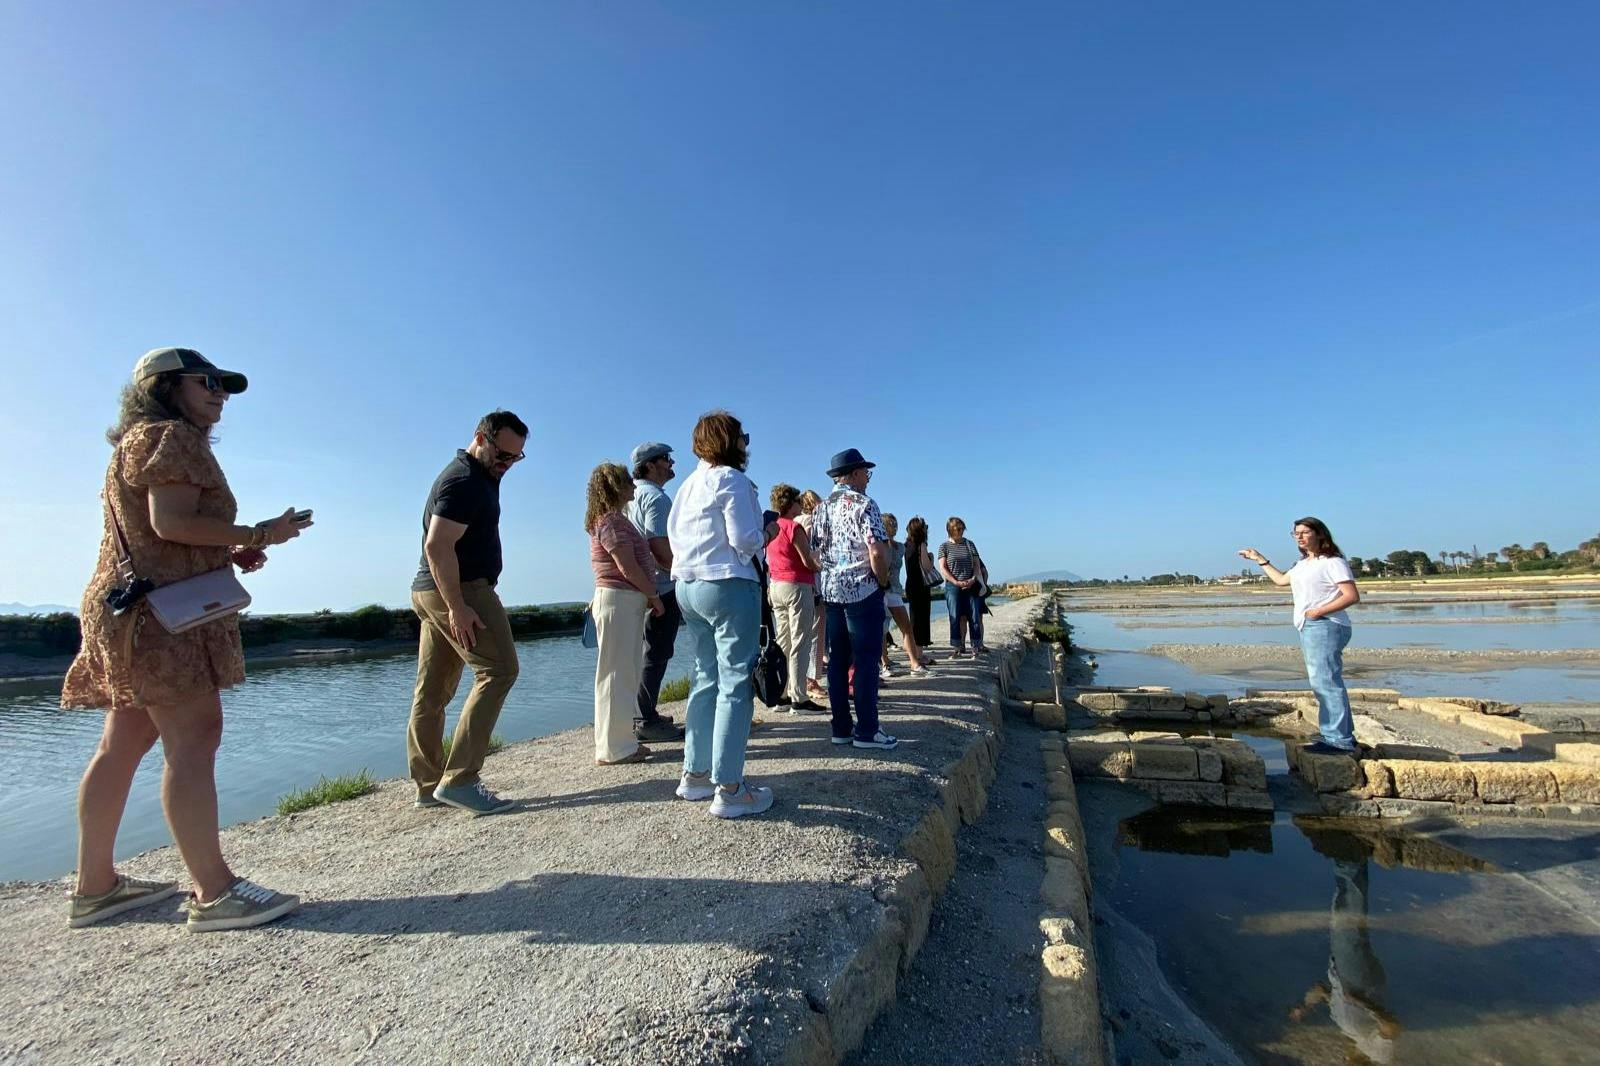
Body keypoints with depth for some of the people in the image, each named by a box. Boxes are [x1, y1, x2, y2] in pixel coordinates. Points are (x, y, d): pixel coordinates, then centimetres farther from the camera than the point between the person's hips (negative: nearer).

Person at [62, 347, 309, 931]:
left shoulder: (140, 443, 25)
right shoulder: (170, 436, -7)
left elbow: (152, 539, 21)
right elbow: (172, 522, -19)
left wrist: (229, 555, 13)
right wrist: (258, 535, -12)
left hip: (130, 610, 11)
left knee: (123, 747, 12)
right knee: (193, 740, -14)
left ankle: (94, 885, 21)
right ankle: (214, 893, -13)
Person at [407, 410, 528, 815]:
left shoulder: (478, 476, 20)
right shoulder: (464, 480, -13)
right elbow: (438, 546, -22)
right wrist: (458, 608, -25)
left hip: (432, 592, 11)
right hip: (459, 590, -11)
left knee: (433, 691, 9)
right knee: (498, 670, -12)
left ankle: (428, 786, 16)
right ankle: (459, 779, -13)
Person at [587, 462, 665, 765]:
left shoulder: (608, 519, 19)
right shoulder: (613, 521, -13)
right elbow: (628, 567, -19)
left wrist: (646, 597, 17)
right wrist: (654, 597, -10)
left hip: (625, 602, 10)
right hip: (620, 601, -10)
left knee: (626, 673, 14)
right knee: (617, 673, -5)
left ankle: (620, 741, 23)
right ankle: (614, 748, 1)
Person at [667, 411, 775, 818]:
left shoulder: (689, 484, 15)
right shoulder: (732, 480, -10)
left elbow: (672, 530, 17)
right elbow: (745, 540, -16)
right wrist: (767, 533, 3)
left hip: (688, 585, 9)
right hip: (729, 586, -9)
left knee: (706, 678, 15)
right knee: (735, 683, -5)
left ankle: (695, 774, 21)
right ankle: (729, 789, -2)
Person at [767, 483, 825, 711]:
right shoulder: (794, 527, -12)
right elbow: (808, 561, -14)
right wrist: (823, 569, 5)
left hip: (776, 585, 8)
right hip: (797, 586, -8)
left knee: (782, 643, 12)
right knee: (800, 644, -5)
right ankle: (799, 697, -4)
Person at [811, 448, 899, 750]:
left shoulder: (822, 508, 11)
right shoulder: (864, 504, -11)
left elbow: (815, 553, 11)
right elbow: (877, 552, -19)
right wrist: (883, 581, -5)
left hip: (830, 591, 7)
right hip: (862, 591, -7)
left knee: (837, 660, 10)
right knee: (866, 661, -1)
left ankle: (841, 728, 16)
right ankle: (866, 730, 4)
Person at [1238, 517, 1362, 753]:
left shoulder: (1333, 562, -7)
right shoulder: (1303, 564, 21)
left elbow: (1352, 596, -14)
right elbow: (1281, 579, 37)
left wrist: (1320, 611, -20)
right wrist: (1259, 559, 37)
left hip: (1325, 627, -10)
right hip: (1309, 628, 10)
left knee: (1326, 682, -13)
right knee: (1327, 683, 11)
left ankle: (1338, 740, -10)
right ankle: (1344, 737, 18)